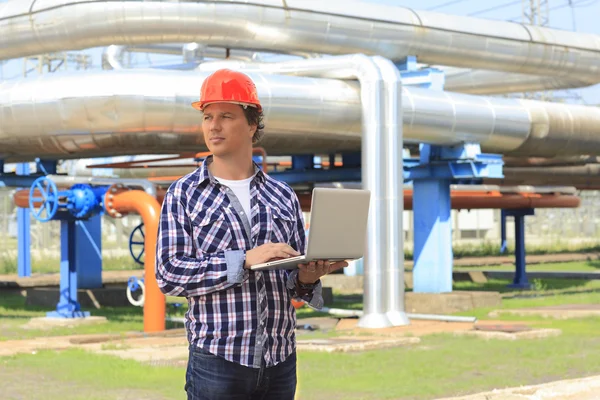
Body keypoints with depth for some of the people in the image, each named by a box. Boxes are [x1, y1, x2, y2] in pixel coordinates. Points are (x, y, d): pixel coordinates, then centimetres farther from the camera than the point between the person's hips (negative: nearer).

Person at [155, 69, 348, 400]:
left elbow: (295, 275, 15)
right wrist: (244, 261, -19)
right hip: (217, 362, -3)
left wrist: (306, 278, -9)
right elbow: (168, 273, -10)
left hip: (280, 361, 3)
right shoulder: (184, 195, 1)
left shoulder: (283, 197, 10)